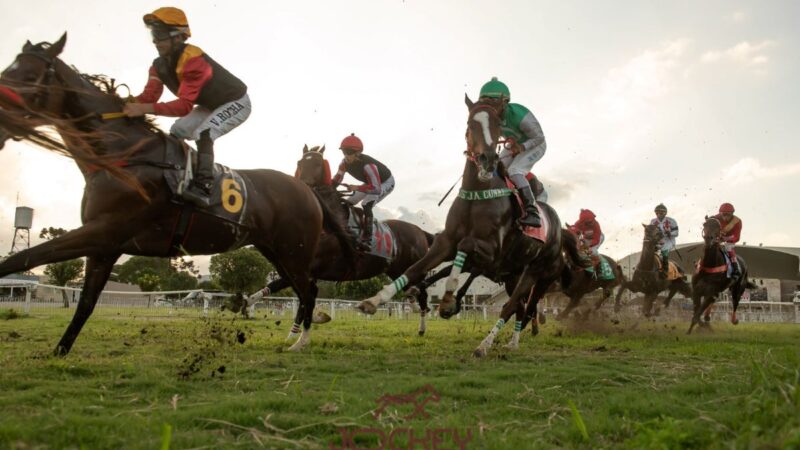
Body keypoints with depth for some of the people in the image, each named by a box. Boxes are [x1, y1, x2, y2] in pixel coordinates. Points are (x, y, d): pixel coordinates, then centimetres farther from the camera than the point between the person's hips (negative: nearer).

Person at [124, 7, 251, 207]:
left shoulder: (192, 60, -35)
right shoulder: (160, 66, -7)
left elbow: (184, 106, -43)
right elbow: (149, 95, -16)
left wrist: (145, 109, -49)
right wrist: (127, 104, -35)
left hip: (235, 103, -9)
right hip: (210, 105, 9)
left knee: (203, 133, -31)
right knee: (176, 132, 6)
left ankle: (203, 187, -36)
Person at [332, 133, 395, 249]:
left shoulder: (367, 165, -41)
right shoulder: (345, 163, -18)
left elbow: (376, 189, -45)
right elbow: (336, 180, -7)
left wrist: (356, 188, -51)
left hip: (386, 183, -8)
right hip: (370, 182, 8)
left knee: (366, 206, -29)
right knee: (347, 204, 5)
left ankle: (367, 238, -23)